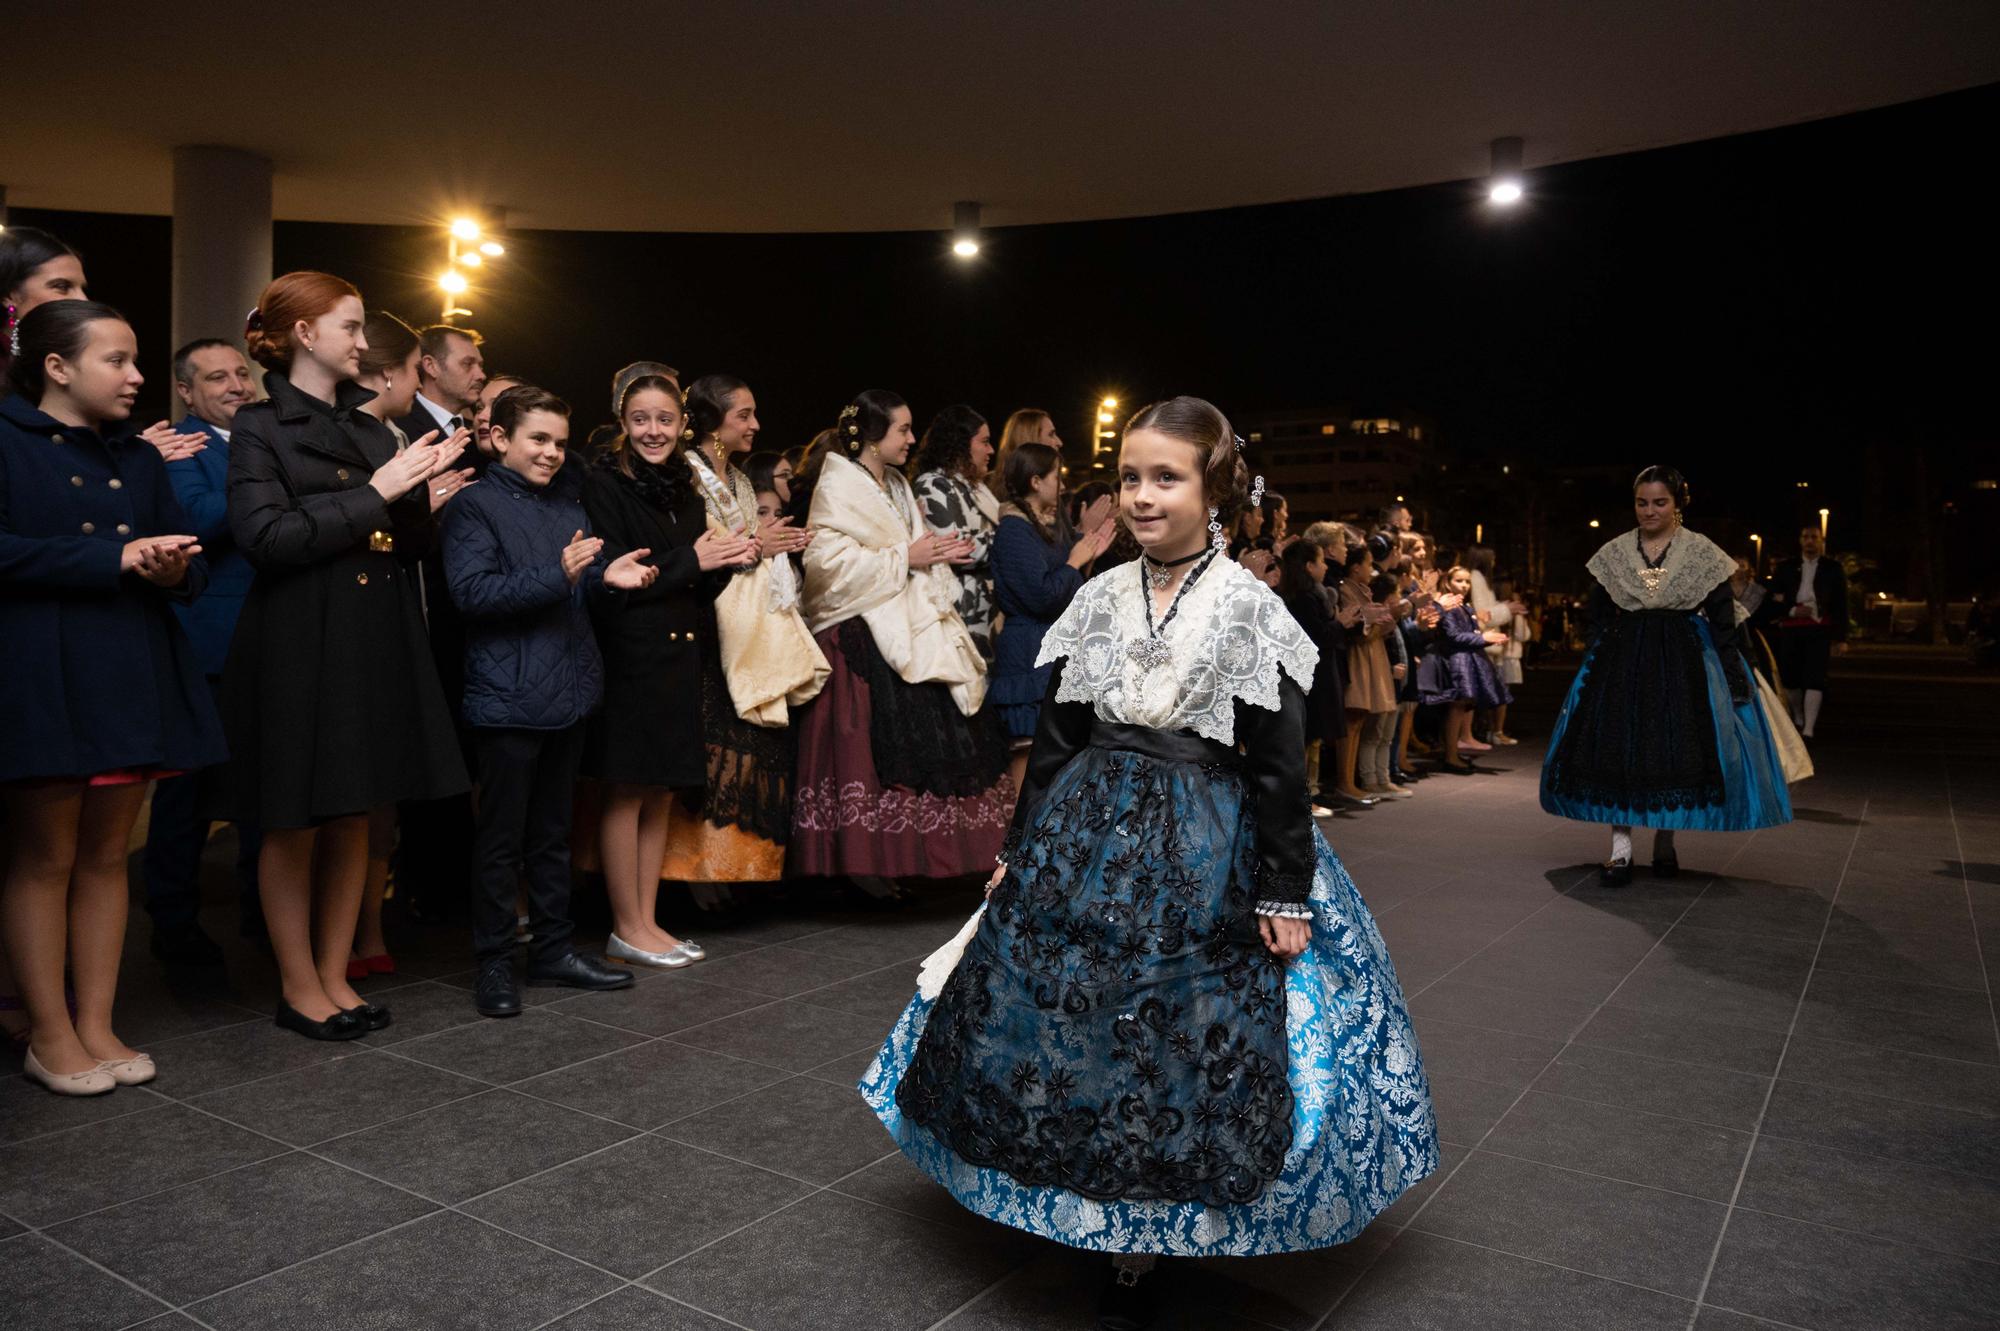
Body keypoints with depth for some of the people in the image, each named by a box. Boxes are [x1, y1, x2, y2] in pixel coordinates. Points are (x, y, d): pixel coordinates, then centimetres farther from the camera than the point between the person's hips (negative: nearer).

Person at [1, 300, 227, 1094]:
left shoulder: (138, 460, 16)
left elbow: (191, 563, 14)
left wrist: (173, 568, -9)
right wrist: (117, 558, -18)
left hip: (133, 674, 6)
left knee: (107, 855, 10)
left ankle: (96, 1025, 19)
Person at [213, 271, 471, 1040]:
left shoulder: (372, 430, 13)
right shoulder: (260, 429, -4)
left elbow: (406, 546, 13)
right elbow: (265, 538, -16)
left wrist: (420, 487, -6)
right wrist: (372, 495, -15)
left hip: (376, 643, 6)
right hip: (297, 647, -6)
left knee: (354, 819, 10)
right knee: (294, 823, 4)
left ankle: (335, 976, 22)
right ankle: (298, 986, 18)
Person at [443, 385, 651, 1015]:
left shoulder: (567, 503, 13)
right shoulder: (475, 507, -7)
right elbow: (470, 591, -19)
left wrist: (606, 576, 0)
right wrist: (556, 574, -26)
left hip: (567, 692, 7)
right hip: (508, 698, -7)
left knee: (553, 831, 16)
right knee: (501, 838, 3)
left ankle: (554, 947, 27)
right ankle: (493, 963, 14)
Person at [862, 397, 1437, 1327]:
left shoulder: (1250, 607, -8)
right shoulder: (1099, 598, 3)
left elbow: (1280, 764, -8)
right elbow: (1056, 738, 9)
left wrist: (1286, 893, -9)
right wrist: (1019, 850, 11)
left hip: (1204, 860, -4)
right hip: (1085, 842, 4)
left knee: (1179, 1051, 3)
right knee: (1067, 1040, 9)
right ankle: (1117, 1235, 32)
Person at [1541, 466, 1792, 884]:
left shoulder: (1704, 554, -1)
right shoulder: (1613, 553, 5)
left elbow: (1723, 623, -1)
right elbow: (1597, 619, 10)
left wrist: (1736, 683, -6)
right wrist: (1590, 671, 4)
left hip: (1685, 663, -1)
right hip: (1621, 662, 1)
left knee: (1676, 751, 2)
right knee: (1616, 749, -5)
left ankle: (1665, 841, 20)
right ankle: (1621, 846, 0)